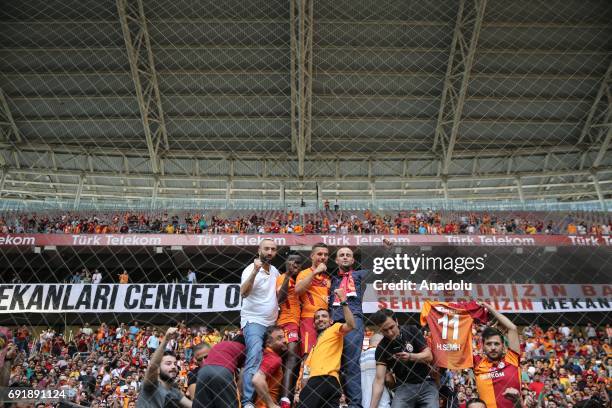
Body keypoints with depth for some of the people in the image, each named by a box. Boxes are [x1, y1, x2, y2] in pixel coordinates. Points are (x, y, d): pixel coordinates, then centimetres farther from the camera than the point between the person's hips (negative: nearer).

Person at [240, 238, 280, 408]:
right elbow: (243, 293, -26)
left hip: (271, 323, 7)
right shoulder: (250, 269, -11)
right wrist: (255, 271, -34)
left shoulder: (275, 271, 10)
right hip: (253, 321, -7)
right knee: (254, 358, -21)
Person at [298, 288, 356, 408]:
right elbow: (308, 365, 28)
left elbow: (350, 325, -11)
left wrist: (344, 301, -15)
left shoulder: (334, 329, 11)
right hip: (316, 380, 8)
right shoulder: (316, 340, 34)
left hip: (326, 379, -8)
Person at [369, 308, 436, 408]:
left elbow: (429, 356, -6)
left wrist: (410, 357, -25)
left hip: (426, 384, 0)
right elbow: (379, 380, -12)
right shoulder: (381, 348, -8)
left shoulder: (412, 331, -6)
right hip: (404, 387, 0)